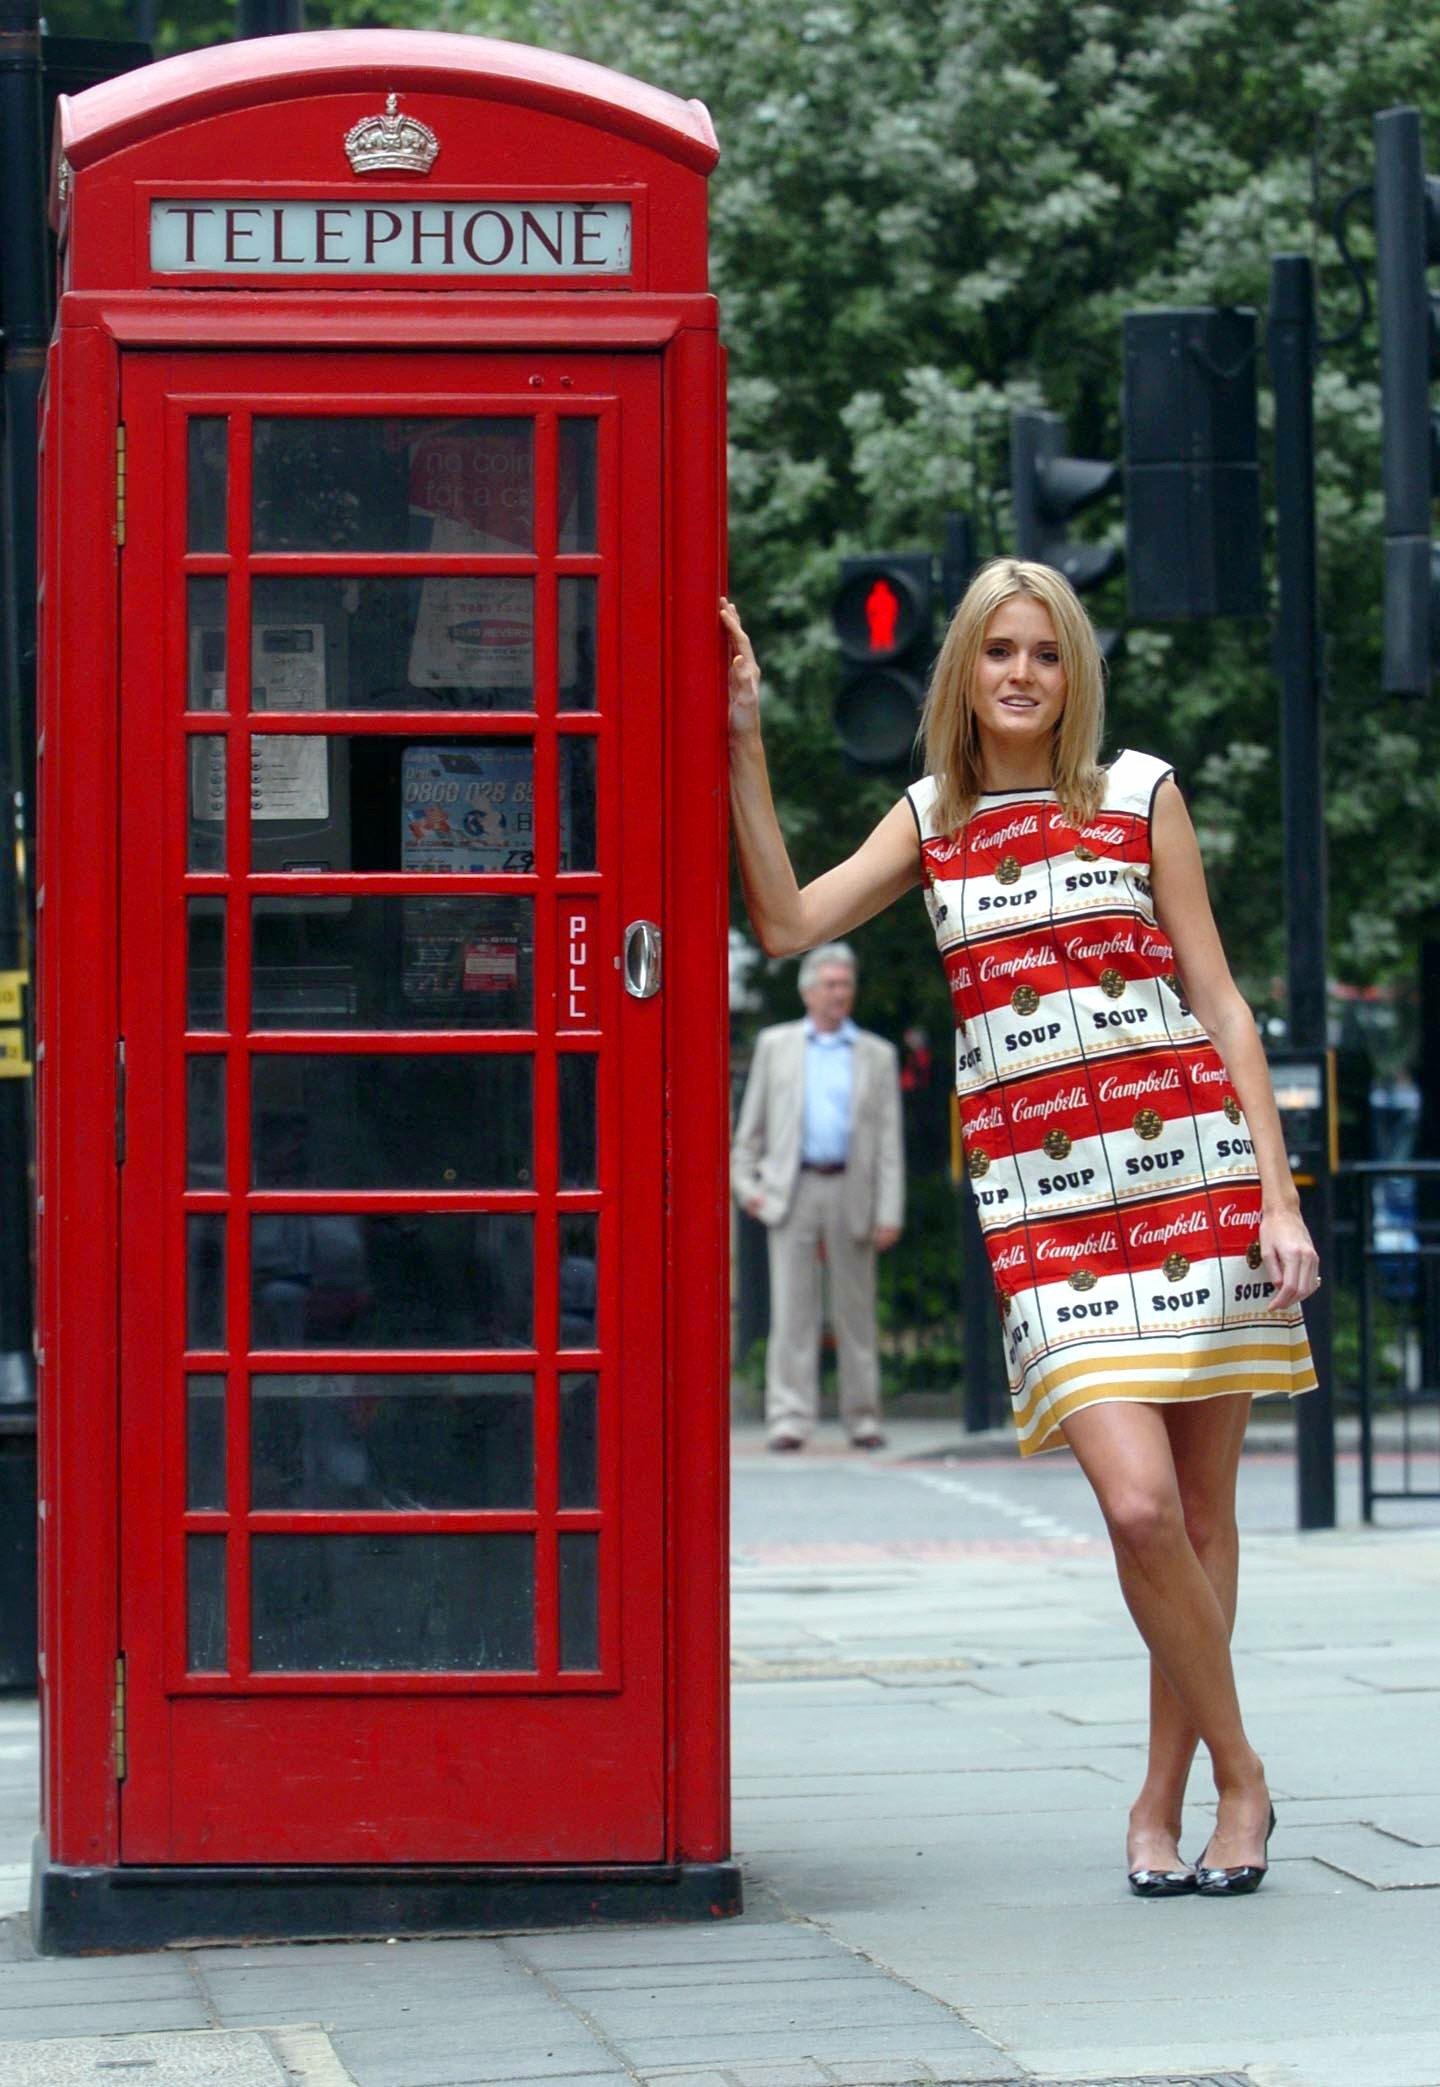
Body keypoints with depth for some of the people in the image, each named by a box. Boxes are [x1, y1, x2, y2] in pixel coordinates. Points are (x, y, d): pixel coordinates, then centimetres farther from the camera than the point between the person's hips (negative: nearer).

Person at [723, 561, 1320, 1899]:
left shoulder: (1139, 796, 8)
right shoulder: (932, 819, 14)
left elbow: (1218, 1002, 6)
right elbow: (788, 924, 2)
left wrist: (1277, 1193, -1)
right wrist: (743, 746, -1)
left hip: (1189, 1162, 0)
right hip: (1039, 1196, 0)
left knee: (1202, 1504, 3)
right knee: (1139, 1503, -14)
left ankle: (1165, 1796, 15)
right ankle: (1236, 1773, 4)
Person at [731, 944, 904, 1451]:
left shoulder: (877, 1056, 9)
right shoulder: (776, 1045, 10)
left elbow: (889, 1140, 5)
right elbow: (752, 1121, 12)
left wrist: (889, 1213, -3)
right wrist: (744, 1182, 1)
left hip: (852, 1194, 1)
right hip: (792, 1191, -1)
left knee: (856, 1312, 5)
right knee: (791, 1310, -5)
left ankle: (862, 1417, 13)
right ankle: (790, 1418, -6)